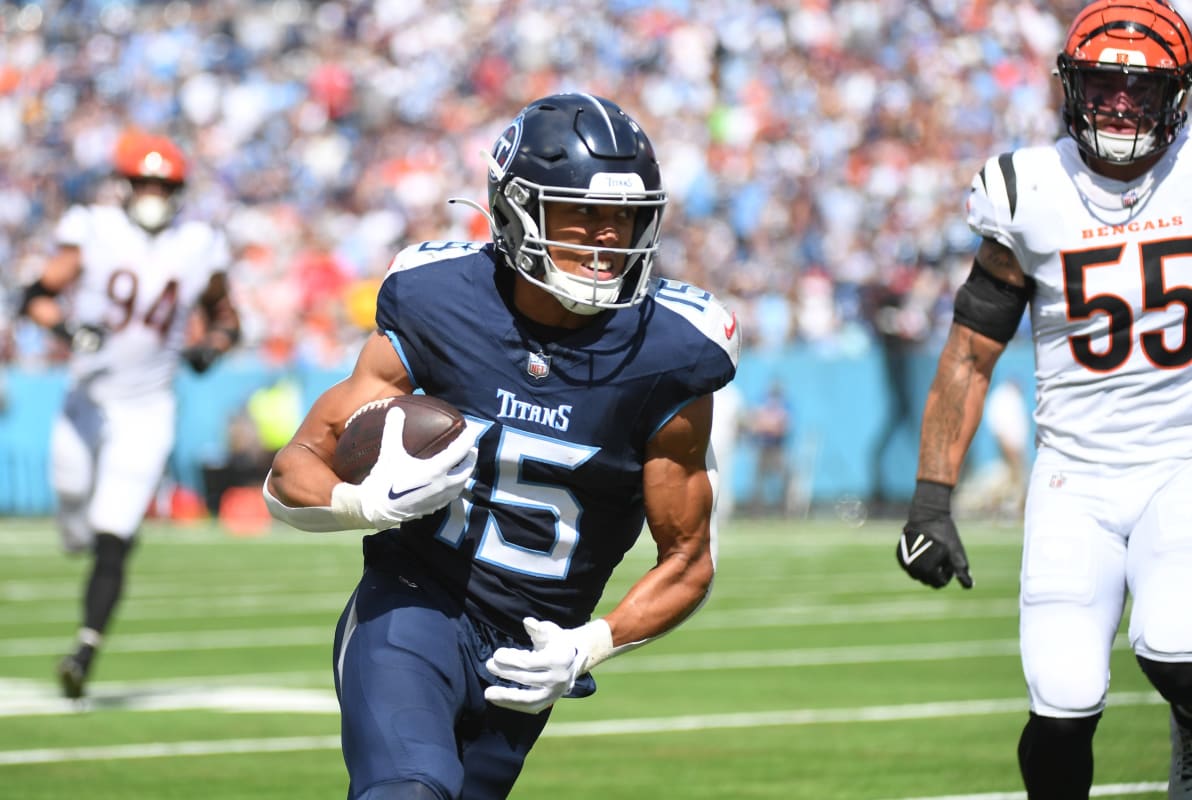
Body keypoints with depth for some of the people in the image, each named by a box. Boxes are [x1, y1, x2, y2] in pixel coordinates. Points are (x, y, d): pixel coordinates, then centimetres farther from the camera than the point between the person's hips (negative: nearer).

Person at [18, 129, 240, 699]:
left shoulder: (198, 247, 0)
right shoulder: (94, 232, -5)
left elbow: (225, 318, 14)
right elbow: (37, 296, -5)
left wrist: (209, 346, -7)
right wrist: (68, 326, -25)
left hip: (147, 412, 0)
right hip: (88, 400, 0)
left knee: (113, 544, -9)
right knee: (77, 531, 0)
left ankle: (85, 653, -10)